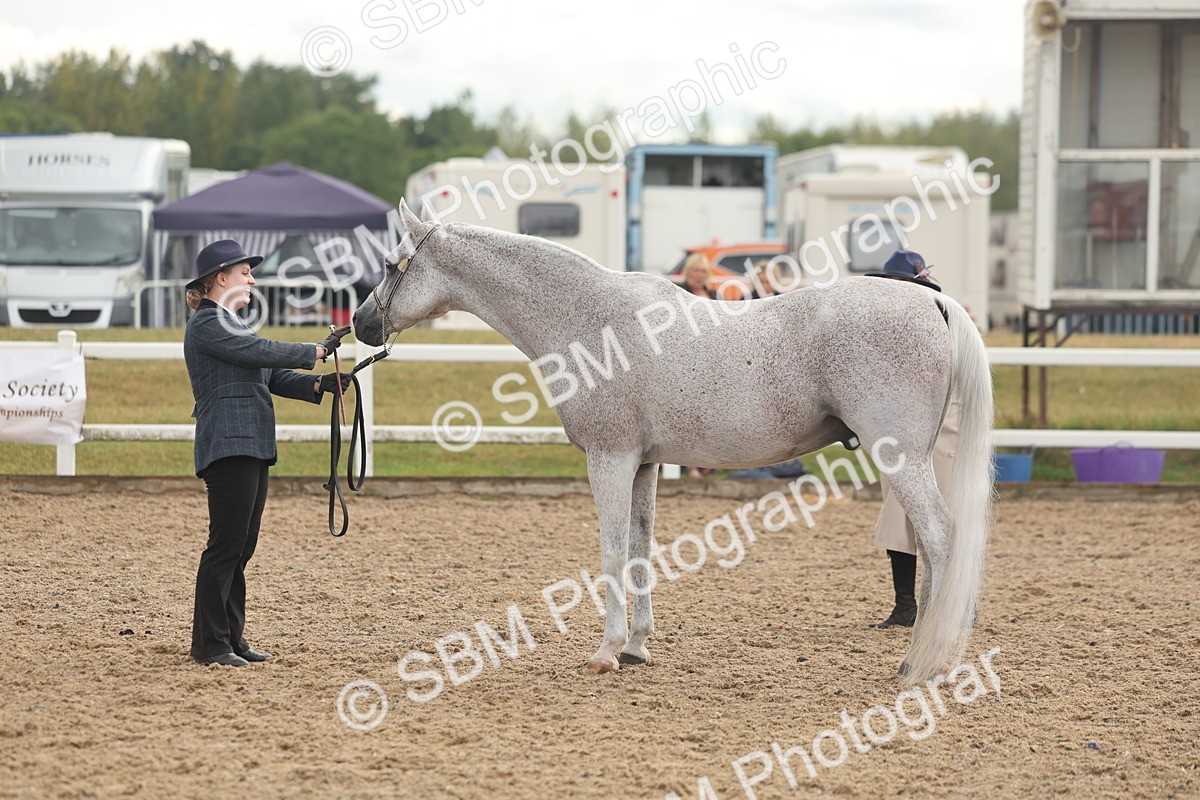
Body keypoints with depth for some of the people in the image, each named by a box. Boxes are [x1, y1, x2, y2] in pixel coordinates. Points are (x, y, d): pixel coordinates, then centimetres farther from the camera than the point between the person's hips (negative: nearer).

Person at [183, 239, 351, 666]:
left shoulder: (229, 322, 22)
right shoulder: (207, 323, -9)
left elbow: (272, 376, 18)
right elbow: (261, 351, -17)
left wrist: (317, 384, 3)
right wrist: (316, 351, -8)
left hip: (252, 447, 10)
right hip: (229, 445, -10)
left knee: (240, 549, 11)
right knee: (226, 546, -9)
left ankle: (231, 637, 14)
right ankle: (208, 643, -6)